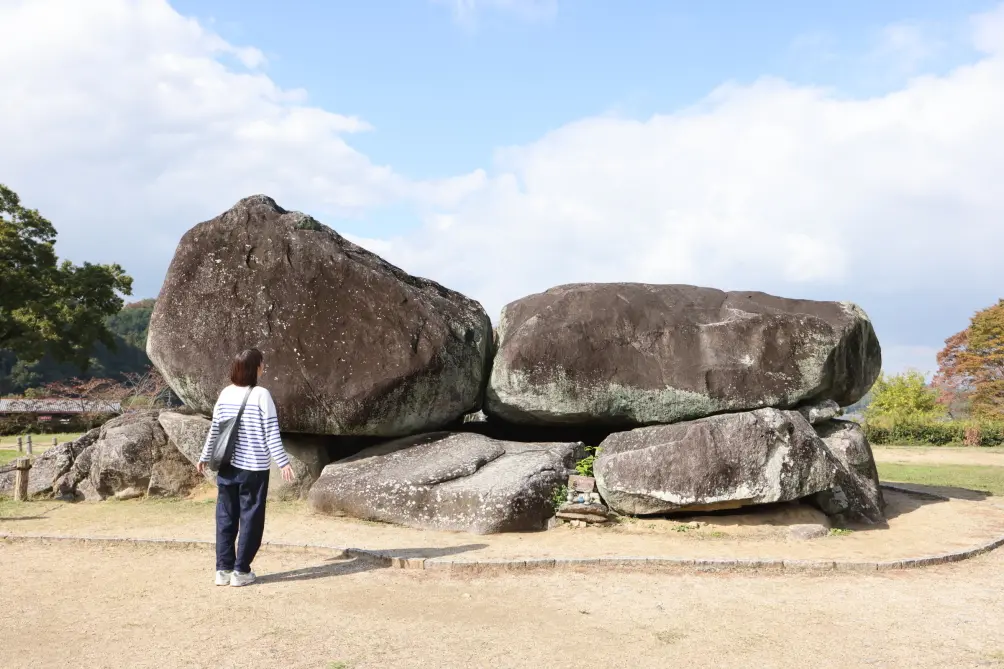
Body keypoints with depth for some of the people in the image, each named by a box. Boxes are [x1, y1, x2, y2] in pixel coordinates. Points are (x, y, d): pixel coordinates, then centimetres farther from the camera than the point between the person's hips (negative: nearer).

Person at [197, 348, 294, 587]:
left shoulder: (225, 394, 5)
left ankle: (223, 569, 15)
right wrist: (283, 462, -10)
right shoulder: (261, 395, -11)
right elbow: (271, 433, -13)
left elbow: (214, 430, 10)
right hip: (253, 467, -5)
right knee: (250, 519, 5)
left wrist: (205, 457, 22)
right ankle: (241, 571, 8)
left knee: (225, 518, 12)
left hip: (227, 466, 5)